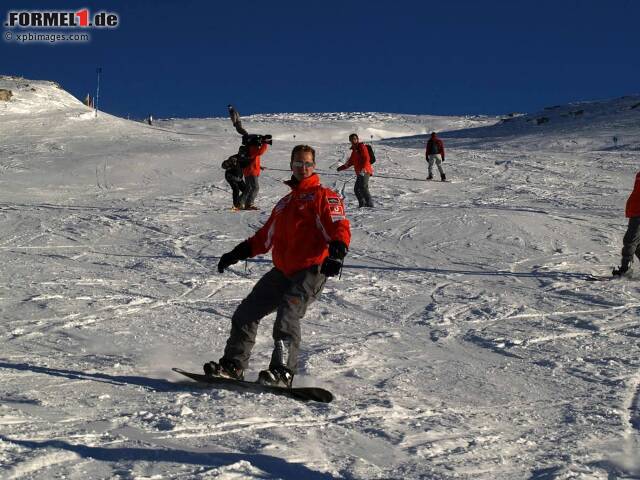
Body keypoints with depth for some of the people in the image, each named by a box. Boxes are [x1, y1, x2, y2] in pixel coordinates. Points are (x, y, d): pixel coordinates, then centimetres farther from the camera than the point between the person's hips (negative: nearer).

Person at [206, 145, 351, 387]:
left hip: (311, 270, -8)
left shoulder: (323, 196, 2)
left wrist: (338, 250, -31)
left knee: (287, 315, -26)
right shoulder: (285, 202, 25)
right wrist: (237, 253, 24)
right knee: (246, 312, 3)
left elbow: (340, 227, -11)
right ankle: (233, 365, 9)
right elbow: (265, 237, 30)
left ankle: (283, 372, -26)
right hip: (282, 271, 8)